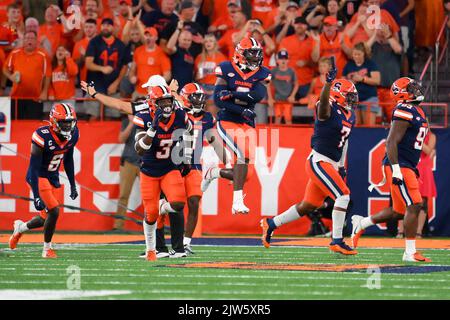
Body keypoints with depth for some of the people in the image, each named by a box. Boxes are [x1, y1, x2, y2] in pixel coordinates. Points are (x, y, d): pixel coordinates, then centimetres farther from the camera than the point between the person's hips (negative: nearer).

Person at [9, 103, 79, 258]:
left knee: (47, 218, 8)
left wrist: (73, 185, 13)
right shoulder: (42, 137, -27)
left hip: (53, 177, 7)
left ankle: (21, 227, 38)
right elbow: (34, 168, -25)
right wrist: (36, 195, -28)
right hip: (39, 177, -7)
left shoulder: (73, 134, -8)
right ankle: (47, 249, 5)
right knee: (54, 211, -16)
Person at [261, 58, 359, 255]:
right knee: (343, 196, -16)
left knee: (308, 206, 14)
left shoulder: (349, 116, 13)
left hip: (331, 164, 9)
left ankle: (271, 224, 29)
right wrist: (329, 82, -54)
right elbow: (324, 100, -37)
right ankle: (337, 241, -11)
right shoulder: (328, 110, -13)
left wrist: (342, 166, 25)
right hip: (319, 162, -9)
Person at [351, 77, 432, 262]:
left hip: (407, 168, 10)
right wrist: (396, 170, -24)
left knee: (399, 211, 14)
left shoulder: (416, 112, 17)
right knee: (414, 206, -12)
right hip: (399, 167, -10)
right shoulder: (405, 111, -14)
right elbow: (391, 142, -19)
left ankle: (361, 223, 30)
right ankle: (410, 253, -10)